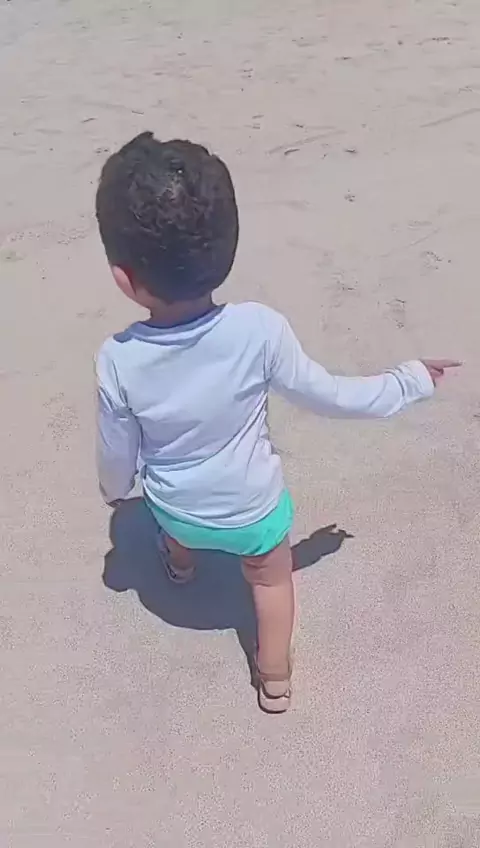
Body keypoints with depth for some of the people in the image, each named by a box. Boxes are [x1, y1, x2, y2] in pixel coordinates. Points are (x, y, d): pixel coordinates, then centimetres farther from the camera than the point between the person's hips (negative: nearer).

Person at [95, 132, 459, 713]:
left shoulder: (118, 361, -30)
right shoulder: (259, 330, -34)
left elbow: (117, 454, -13)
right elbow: (329, 396, -19)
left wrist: (114, 490, 11)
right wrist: (411, 381, -3)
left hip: (175, 508, 2)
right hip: (253, 508, -1)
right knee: (271, 578, 28)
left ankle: (180, 562, 71)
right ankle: (275, 679, 47)